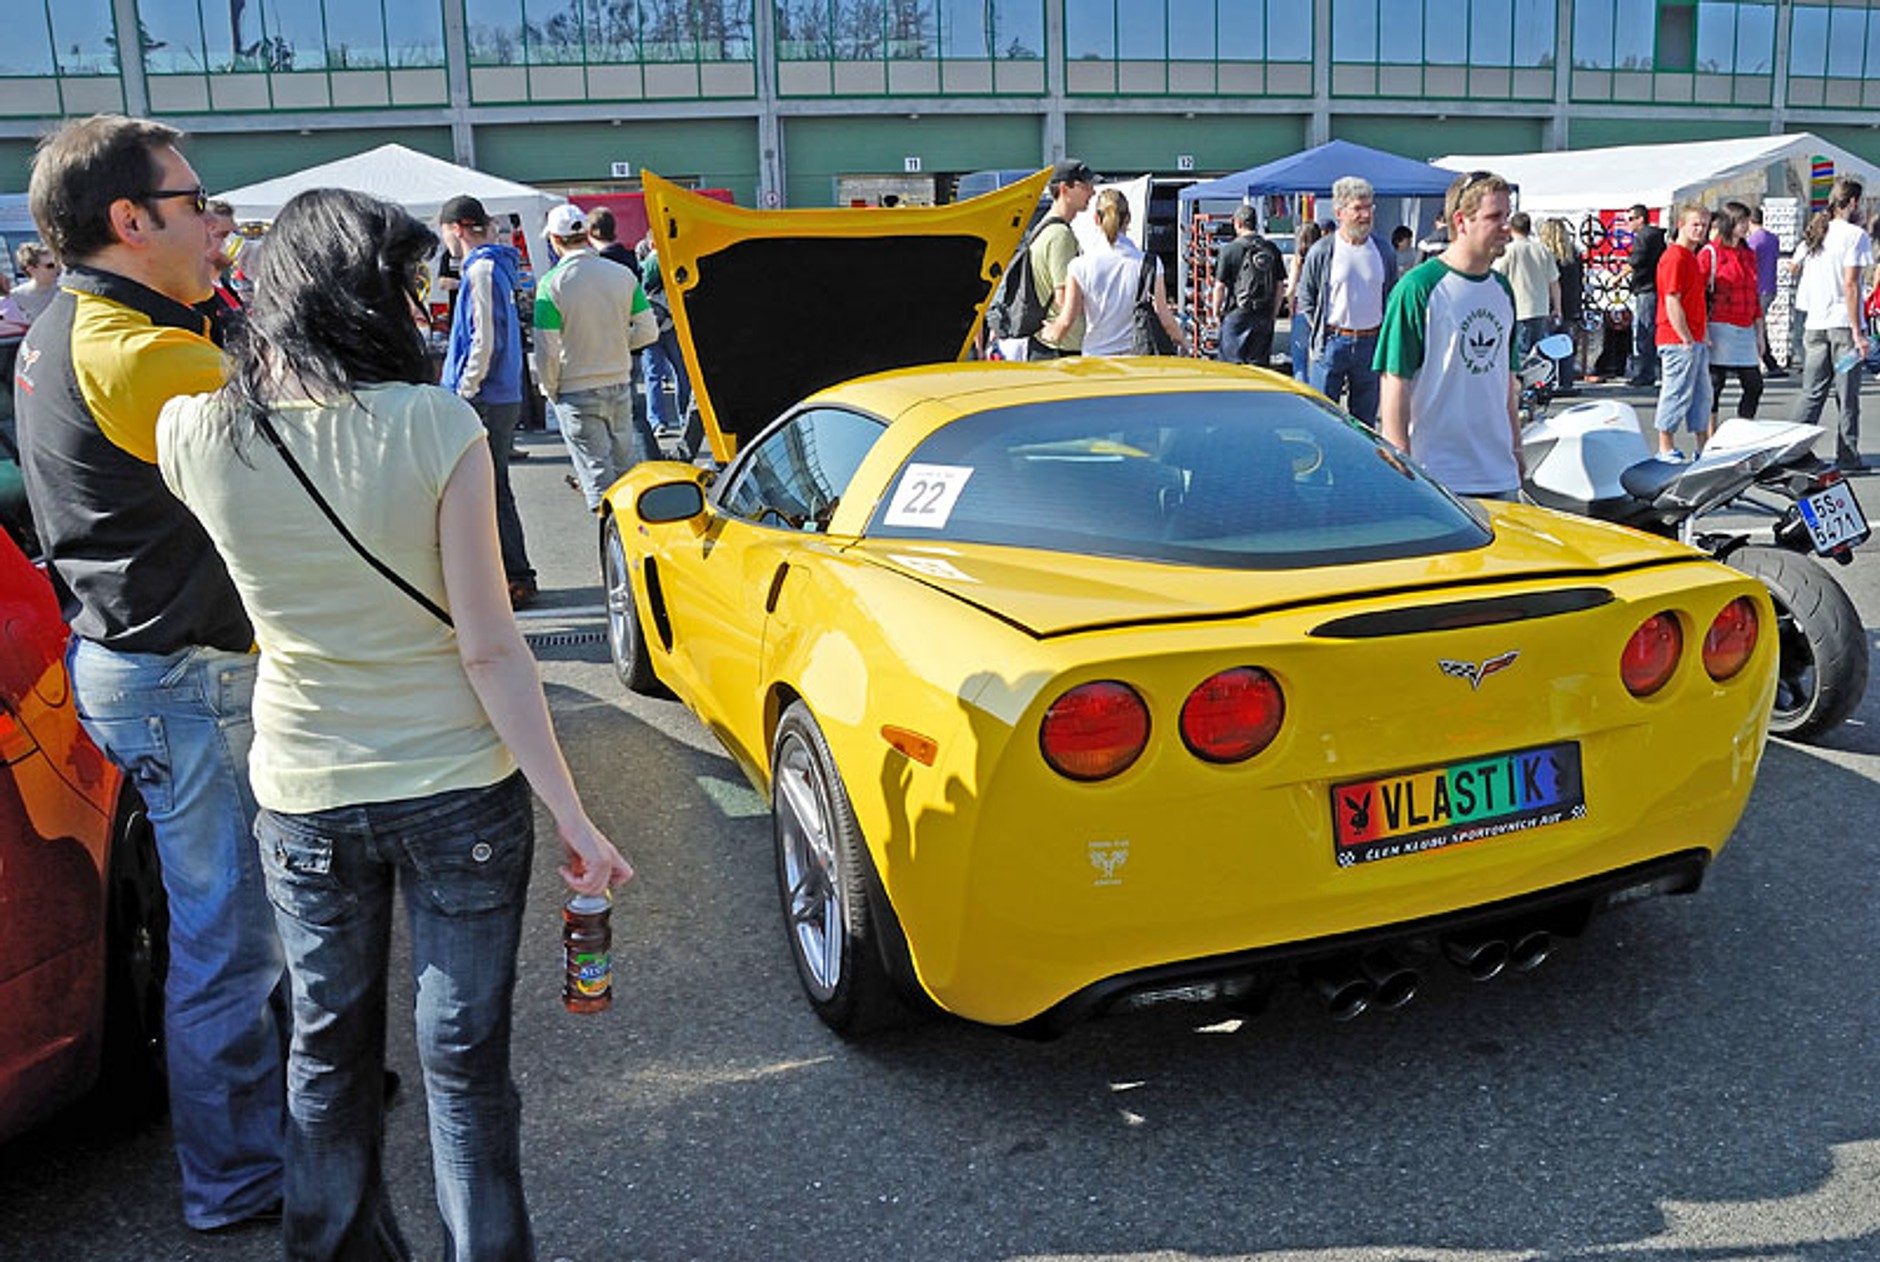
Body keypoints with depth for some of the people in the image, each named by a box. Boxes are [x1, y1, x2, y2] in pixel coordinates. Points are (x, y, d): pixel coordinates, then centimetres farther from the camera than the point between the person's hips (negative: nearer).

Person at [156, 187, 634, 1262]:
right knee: (465, 1058, 13)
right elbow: (489, 650, -18)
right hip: (459, 791, -3)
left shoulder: (196, 434, -9)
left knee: (329, 1049, 22)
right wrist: (574, 817, -12)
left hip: (302, 798, 3)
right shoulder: (439, 428, -18)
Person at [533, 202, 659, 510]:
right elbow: (648, 331, 0)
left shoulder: (552, 283, -12)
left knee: (596, 469, 1)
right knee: (625, 465, 17)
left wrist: (550, 391, 2)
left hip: (576, 392, -4)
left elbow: (547, 350, -12)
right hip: (620, 384, 4)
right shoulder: (623, 274, -2)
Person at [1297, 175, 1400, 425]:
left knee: (1365, 420, 9)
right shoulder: (1321, 252, -4)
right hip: (1332, 343, -3)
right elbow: (1305, 298, 4)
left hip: (1371, 344, 3)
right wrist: (1322, 330, -1)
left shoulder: (1384, 252, 5)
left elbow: (1392, 297, 15)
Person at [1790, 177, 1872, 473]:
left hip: (1816, 323, 6)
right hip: (1843, 323, -6)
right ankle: (1847, 458, 5)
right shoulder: (1854, 234, -9)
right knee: (1847, 395, 1)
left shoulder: (1816, 234, 11)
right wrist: (1857, 332, -14)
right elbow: (1850, 285, -14)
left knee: (1812, 392, 9)